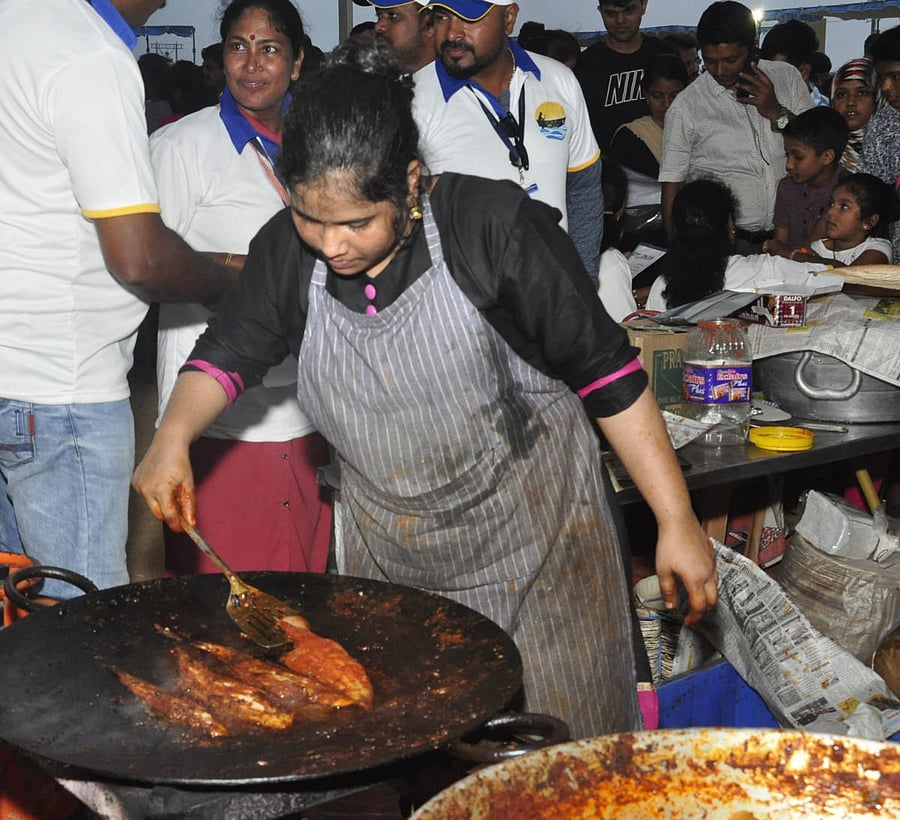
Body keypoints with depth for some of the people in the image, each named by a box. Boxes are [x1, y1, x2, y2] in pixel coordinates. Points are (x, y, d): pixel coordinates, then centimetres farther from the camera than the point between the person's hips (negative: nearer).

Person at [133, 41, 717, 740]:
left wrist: (678, 523, -15)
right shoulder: (287, 250, -6)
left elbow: (608, 374, -15)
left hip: (532, 542, -4)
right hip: (389, 558, 4)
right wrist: (173, 437, -12)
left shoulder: (494, 225, -20)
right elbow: (228, 353, 9)